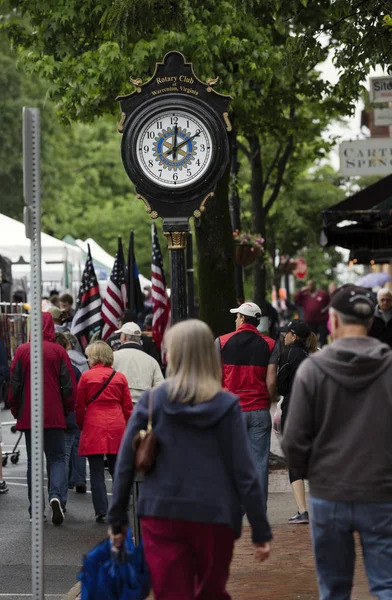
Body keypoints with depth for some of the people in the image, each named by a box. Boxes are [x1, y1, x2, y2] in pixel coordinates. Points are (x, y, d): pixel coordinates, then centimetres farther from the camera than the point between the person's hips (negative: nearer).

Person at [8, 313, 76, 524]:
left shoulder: (22, 351, -2)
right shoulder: (59, 351, -3)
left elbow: (14, 385, 1)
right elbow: (69, 386, -2)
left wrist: (16, 411, 13)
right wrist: (66, 410, 11)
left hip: (29, 416, 1)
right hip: (54, 416, -1)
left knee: (33, 461, 10)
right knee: (57, 458, 5)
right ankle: (56, 495, -20)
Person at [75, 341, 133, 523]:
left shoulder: (86, 376, -2)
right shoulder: (120, 378, 6)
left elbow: (79, 406, 1)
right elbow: (127, 407, 7)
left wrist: (81, 426, 15)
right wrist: (126, 429, 17)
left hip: (93, 427, -3)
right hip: (117, 426, 3)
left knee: (96, 472, 1)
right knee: (117, 469, 11)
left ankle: (101, 512, -1)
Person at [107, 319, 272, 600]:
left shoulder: (152, 401, -1)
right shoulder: (227, 405, -2)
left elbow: (125, 465, 0)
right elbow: (244, 472, -5)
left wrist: (117, 521, 10)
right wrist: (261, 532, 1)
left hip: (162, 516, 0)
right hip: (215, 516, 0)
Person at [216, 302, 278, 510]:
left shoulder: (221, 342, 1)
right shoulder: (270, 345, 3)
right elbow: (271, 381, -2)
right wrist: (267, 403, 11)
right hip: (260, 411, 1)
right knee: (259, 461, 3)